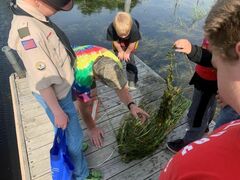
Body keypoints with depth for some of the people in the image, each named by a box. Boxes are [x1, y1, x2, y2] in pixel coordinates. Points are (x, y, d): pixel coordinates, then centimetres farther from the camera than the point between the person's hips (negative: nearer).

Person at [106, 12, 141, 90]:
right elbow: (115, 41, -20)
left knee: (129, 59, -6)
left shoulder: (134, 29, -44)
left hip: (130, 43, -1)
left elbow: (133, 43, -25)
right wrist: (120, 51, -9)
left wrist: (127, 52, -12)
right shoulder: (111, 28, -40)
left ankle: (132, 80, 8)